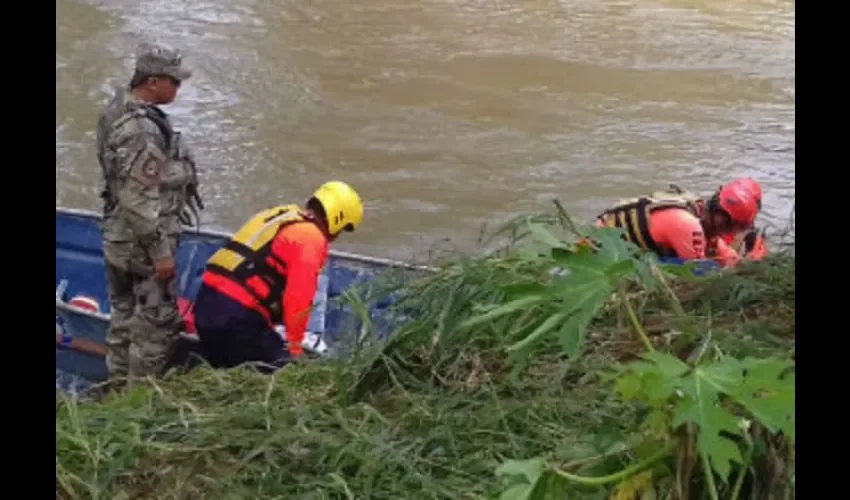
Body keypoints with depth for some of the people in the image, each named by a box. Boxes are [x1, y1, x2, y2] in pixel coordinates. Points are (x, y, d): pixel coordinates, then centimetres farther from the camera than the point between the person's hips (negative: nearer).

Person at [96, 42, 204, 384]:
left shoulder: (120, 106, 3)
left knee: (125, 316, 20)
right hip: (142, 244, -10)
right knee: (157, 322, 4)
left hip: (120, 238, 10)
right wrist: (160, 251, -20)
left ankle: (119, 386, 33)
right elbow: (139, 200, -26)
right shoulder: (141, 130, -28)